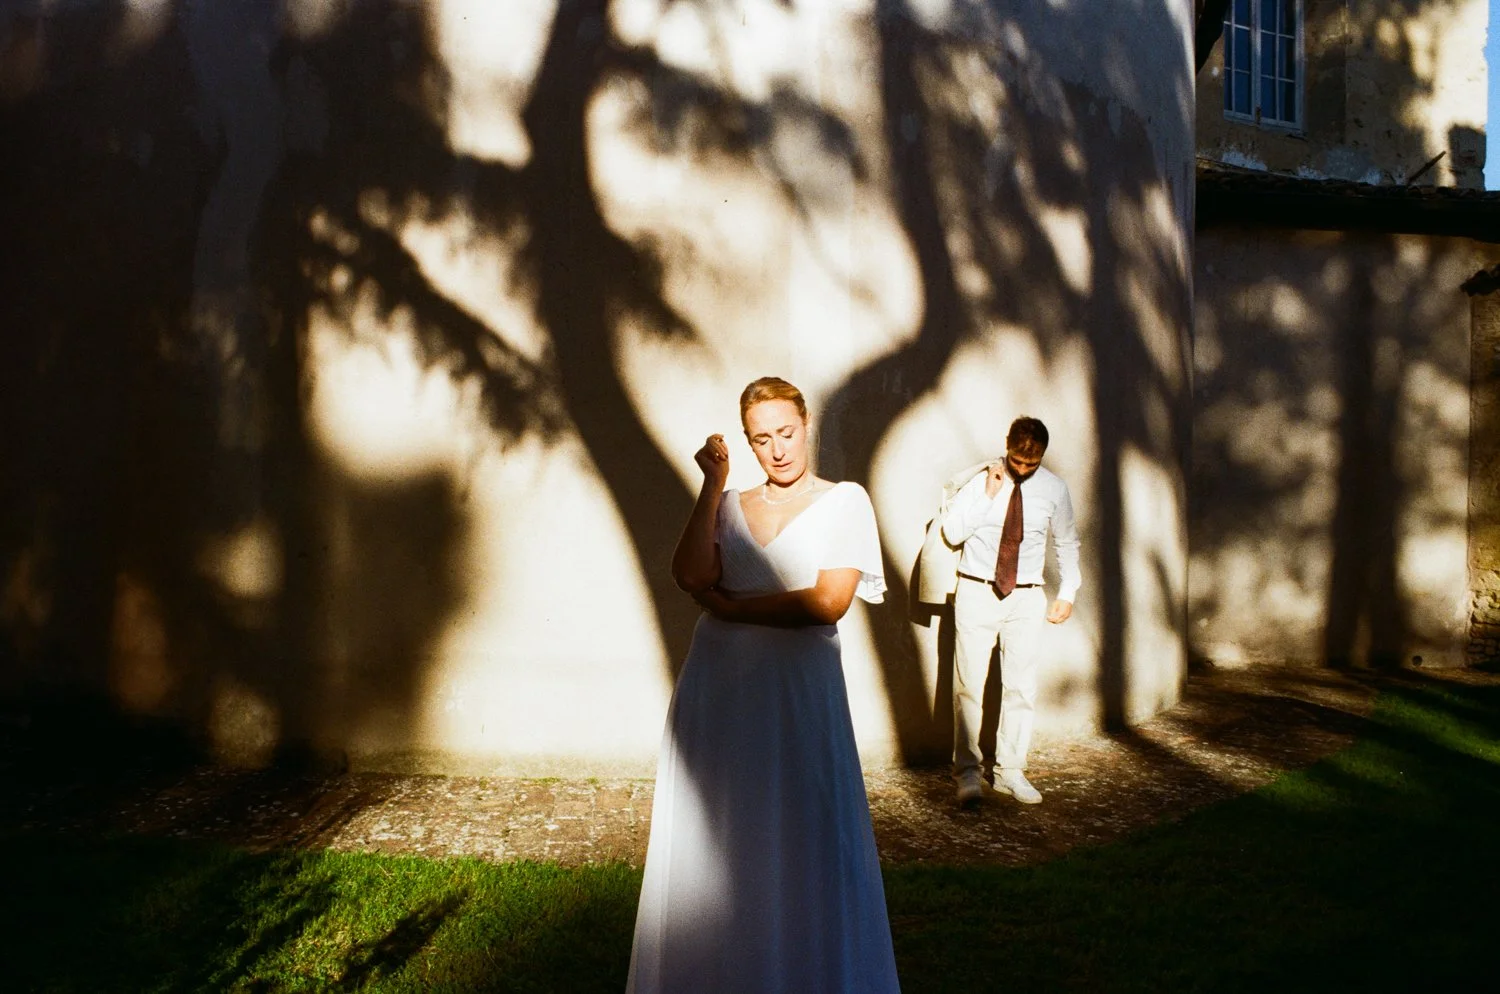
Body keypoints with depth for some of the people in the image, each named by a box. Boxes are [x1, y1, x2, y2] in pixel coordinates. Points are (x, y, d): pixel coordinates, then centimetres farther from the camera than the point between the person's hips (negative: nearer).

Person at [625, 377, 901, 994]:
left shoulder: (844, 502, 3)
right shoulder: (730, 505, 12)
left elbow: (829, 602, -11)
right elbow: (690, 575, -7)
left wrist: (729, 607, -6)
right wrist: (713, 484, -5)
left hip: (800, 689, -3)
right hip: (717, 688, 3)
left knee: (801, 841, 3)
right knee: (716, 839, 7)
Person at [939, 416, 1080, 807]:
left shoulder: (1053, 488, 2)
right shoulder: (979, 478, -6)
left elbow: (1067, 542, 16)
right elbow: (952, 532, -14)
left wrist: (1068, 592, 17)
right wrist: (988, 495, -19)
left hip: (1026, 598, 2)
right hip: (977, 593, -2)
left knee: (1022, 687, 5)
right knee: (969, 685, -3)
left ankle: (1010, 771, 17)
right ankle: (968, 771, 6)